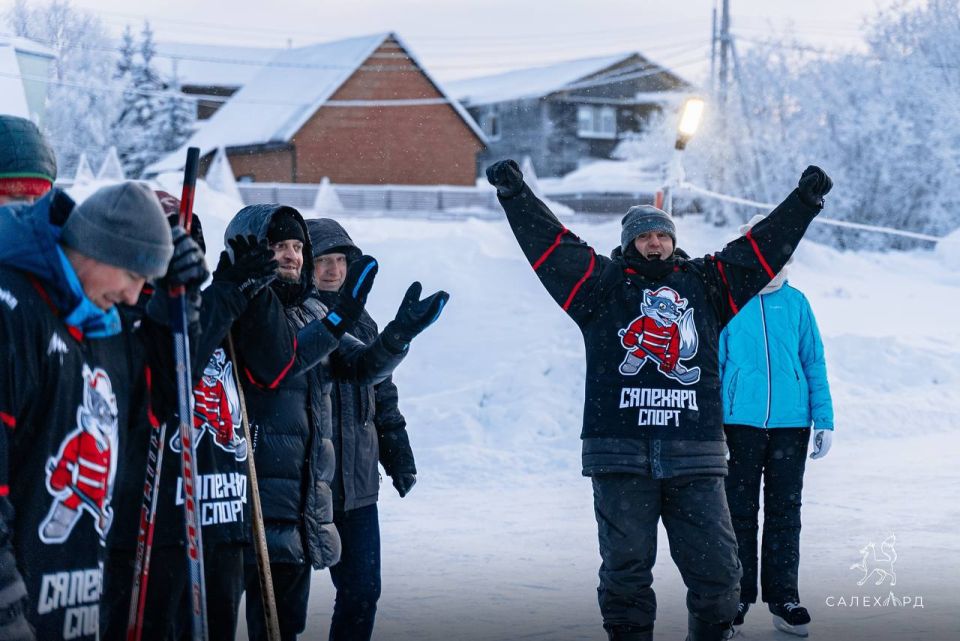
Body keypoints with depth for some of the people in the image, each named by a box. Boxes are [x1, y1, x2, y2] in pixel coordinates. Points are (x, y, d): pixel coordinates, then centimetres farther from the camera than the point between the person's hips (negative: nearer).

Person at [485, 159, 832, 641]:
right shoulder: (602, 284, 11)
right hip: (620, 453, -2)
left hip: (695, 455, 2)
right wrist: (515, 195, -3)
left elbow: (762, 246, 18)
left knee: (716, 566, 1)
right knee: (625, 566, 3)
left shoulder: (706, 283, 17)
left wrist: (804, 201, 16)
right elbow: (550, 242, 5)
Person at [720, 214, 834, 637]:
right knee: (740, 510, 6)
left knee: (785, 511, 8)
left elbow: (814, 363, 7)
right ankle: (738, 595, 16)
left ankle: (783, 596, 16)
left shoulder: (796, 302, 4)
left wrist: (824, 420, 3)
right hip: (741, 422, -2)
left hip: (790, 423, 2)